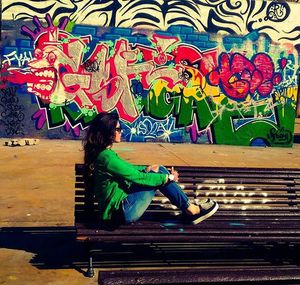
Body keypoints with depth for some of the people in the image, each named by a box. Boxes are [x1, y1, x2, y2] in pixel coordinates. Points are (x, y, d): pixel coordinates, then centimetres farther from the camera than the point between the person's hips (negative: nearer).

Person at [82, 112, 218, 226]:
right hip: (122, 212, -9)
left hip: (117, 208, 9)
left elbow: (128, 169, 19)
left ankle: (188, 207, 9)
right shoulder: (107, 157, -22)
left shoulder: (102, 153, 8)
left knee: (159, 171, 5)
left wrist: (146, 169, 3)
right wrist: (168, 177, -7)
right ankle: (191, 210, 6)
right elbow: (138, 178, -19)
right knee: (158, 175, -7)